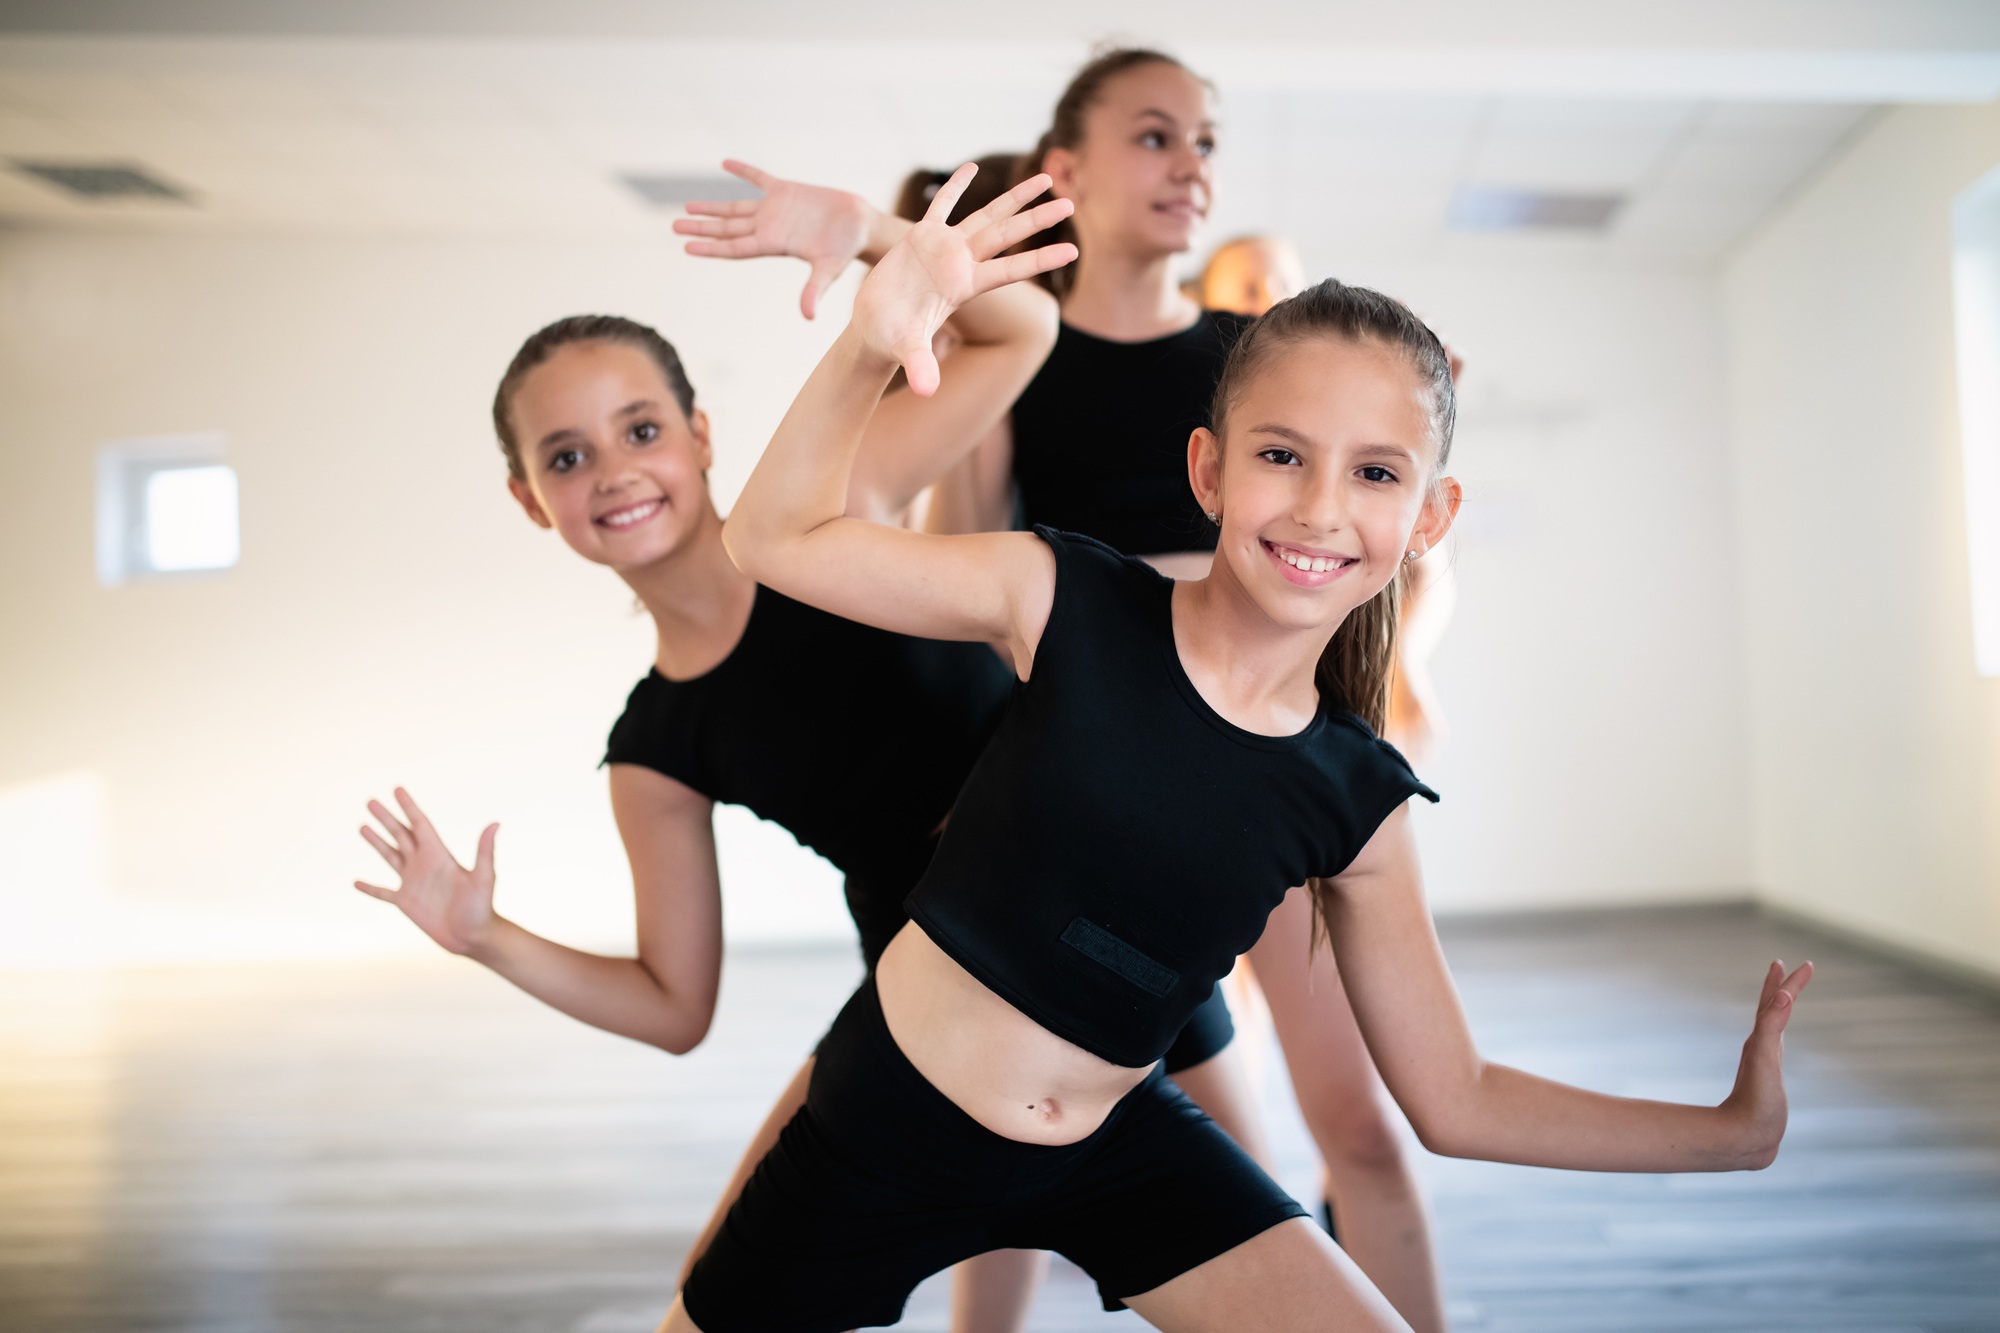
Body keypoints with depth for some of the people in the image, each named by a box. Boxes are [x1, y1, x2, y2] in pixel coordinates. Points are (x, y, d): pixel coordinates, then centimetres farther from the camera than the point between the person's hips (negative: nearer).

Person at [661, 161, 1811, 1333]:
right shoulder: (1064, 599, -14)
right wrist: (871, 345, -22)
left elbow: (1456, 1100, 2)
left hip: (1119, 1148, 2)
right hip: (886, 1118, -2)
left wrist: (1736, 1130, -3)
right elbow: (780, 540, -7)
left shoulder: (1359, 806, -8)